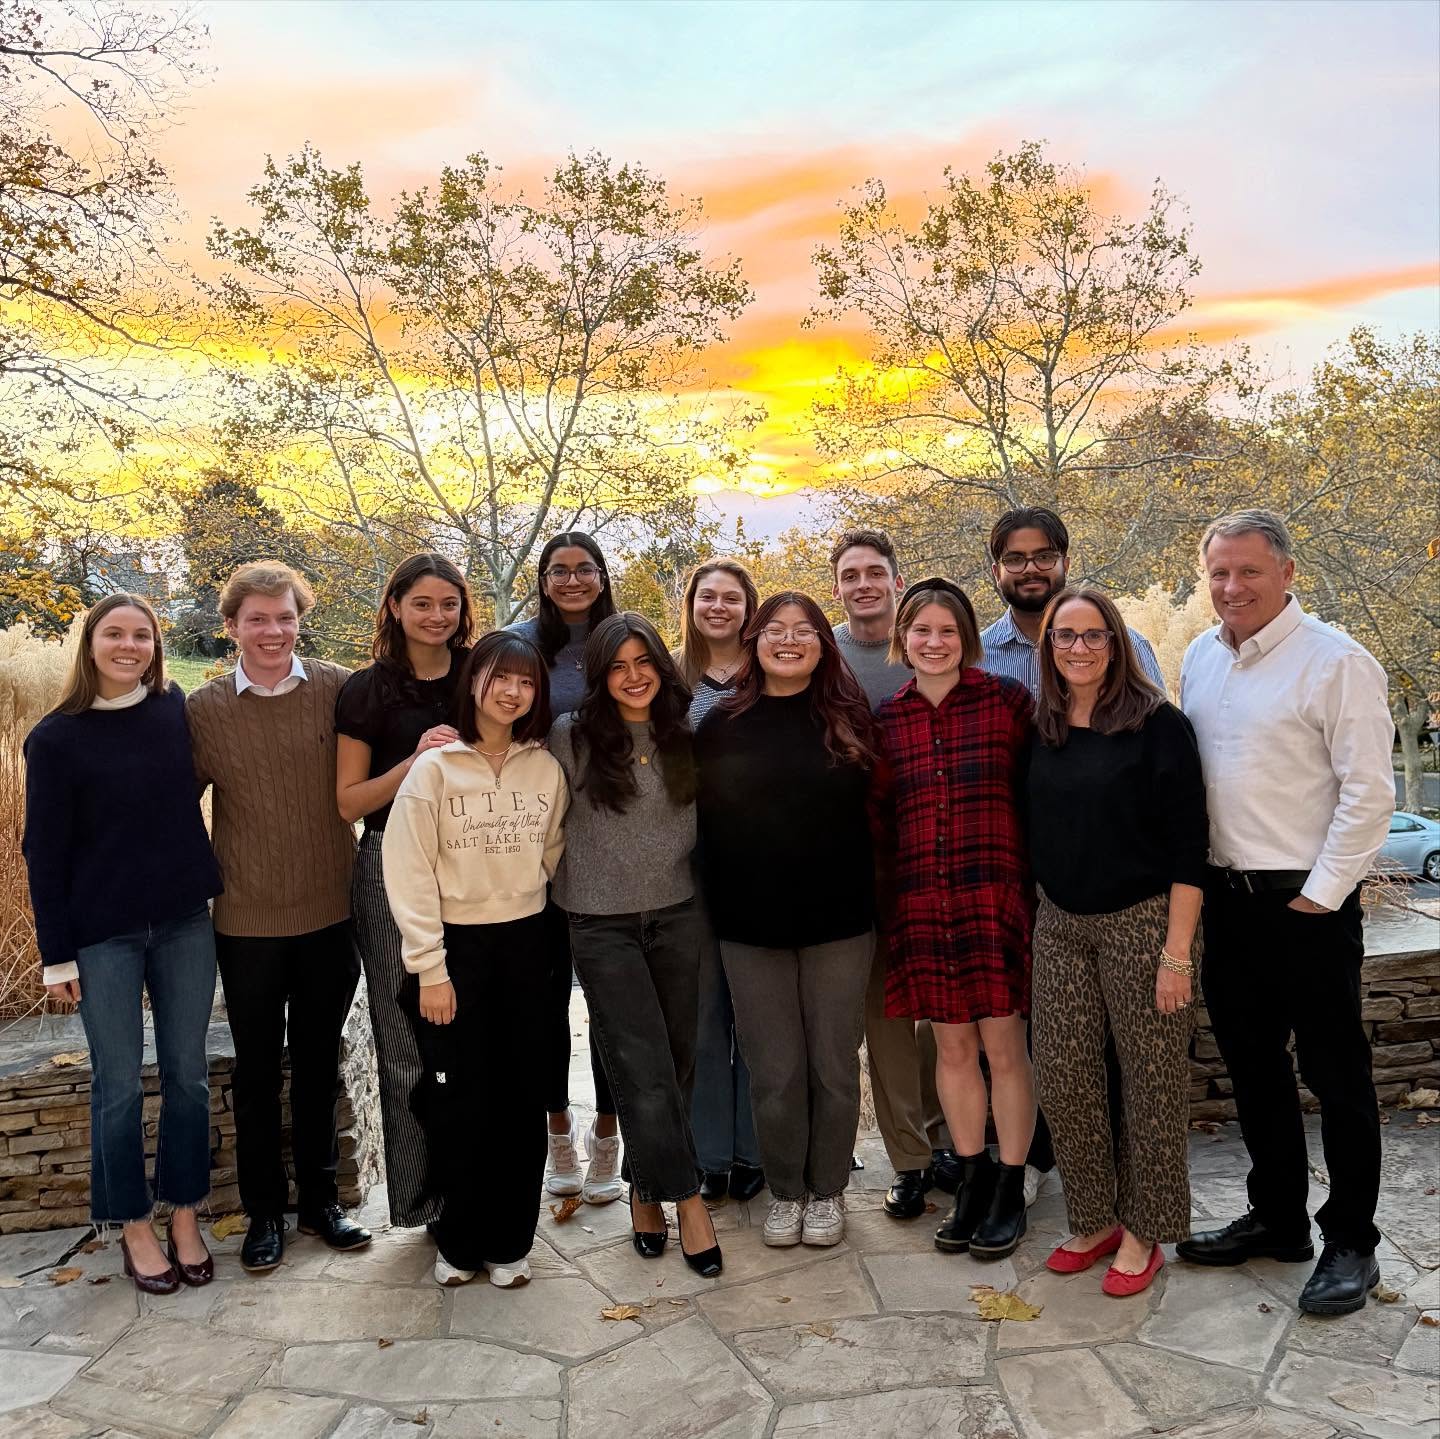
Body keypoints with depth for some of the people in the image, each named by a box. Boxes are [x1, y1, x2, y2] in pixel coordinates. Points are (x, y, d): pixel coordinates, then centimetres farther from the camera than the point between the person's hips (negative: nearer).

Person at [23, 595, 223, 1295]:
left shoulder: (179, 710, -1)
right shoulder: (56, 737, -7)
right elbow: (44, 851, -4)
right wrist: (55, 954, -4)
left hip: (184, 921, 2)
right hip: (103, 932, -2)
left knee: (187, 1073, 10)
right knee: (119, 1085, 6)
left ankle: (185, 1217, 26)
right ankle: (135, 1228, 23)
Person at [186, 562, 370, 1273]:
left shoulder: (337, 688, -5)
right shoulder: (204, 709, -5)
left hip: (331, 915, 1)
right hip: (248, 921, 0)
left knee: (318, 1062, 16)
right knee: (257, 1068, 13)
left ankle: (320, 1198, 33)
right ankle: (263, 1210, 30)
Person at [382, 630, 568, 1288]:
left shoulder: (545, 769, 3)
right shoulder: (435, 768, -8)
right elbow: (408, 873, -10)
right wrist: (430, 969, -12)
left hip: (523, 945, 3)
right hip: (455, 944, -3)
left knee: (519, 1098, 7)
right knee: (460, 1100, 4)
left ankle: (508, 1240, 23)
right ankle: (458, 1240, 24)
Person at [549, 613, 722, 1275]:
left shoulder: (683, 735, 4)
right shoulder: (572, 736, -6)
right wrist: (567, 889, 3)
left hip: (677, 916, 4)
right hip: (604, 926, -4)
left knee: (677, 1065, 10)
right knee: (646, 1074, -9)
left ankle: (647, 1189, 30)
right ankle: (687, 1198, 6)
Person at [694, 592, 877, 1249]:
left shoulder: (850, 719, 2)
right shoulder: (722, 725, 1)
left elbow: (875, 810, 5)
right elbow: (703, 820, 4)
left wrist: (868, 897, -1)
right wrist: (717, 904, 1)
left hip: (839, 923, 0)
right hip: (751, 925, 0)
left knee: (834, 1064, 10)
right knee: (774, 1070, 7)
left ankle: (827, 1189, 28)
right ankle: (785, 1191, 26)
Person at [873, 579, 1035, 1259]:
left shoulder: (1006, 699, -1)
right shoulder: (886, 718, 8)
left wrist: (1031, 873, -5)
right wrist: (890, 876, 4)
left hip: (996, 896, -3)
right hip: (922, 904, 3)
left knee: (1003, 1045, 3)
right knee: (952, 1047, 12)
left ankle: (1010, 1191, 19)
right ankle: (974, 1178, 28)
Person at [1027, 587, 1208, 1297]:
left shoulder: (1157, 724, -9)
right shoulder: (1040, 731, 6)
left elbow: (1188, 843, -11)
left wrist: (1177, 952, -15)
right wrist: (1038, 919, 9)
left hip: (1142, 920, -4)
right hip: (1060, 925, 5)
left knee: (1151, 1079, 4)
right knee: (1061, 1076, 5)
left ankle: (1142, 1231, 22)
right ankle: (1093, 1219, 24)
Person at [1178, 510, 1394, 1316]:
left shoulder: (1335, 661, -12)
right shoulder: (1201, 659, 9)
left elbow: (1368, 790, -14)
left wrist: (1321, 895, -14)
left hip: (1307, 902, -6)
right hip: (1227, 895, 7)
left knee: (1335, 1075, 6)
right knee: (1253, 1067, 17)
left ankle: (1351, 1243, 22)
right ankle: (1277, 1219, 33)